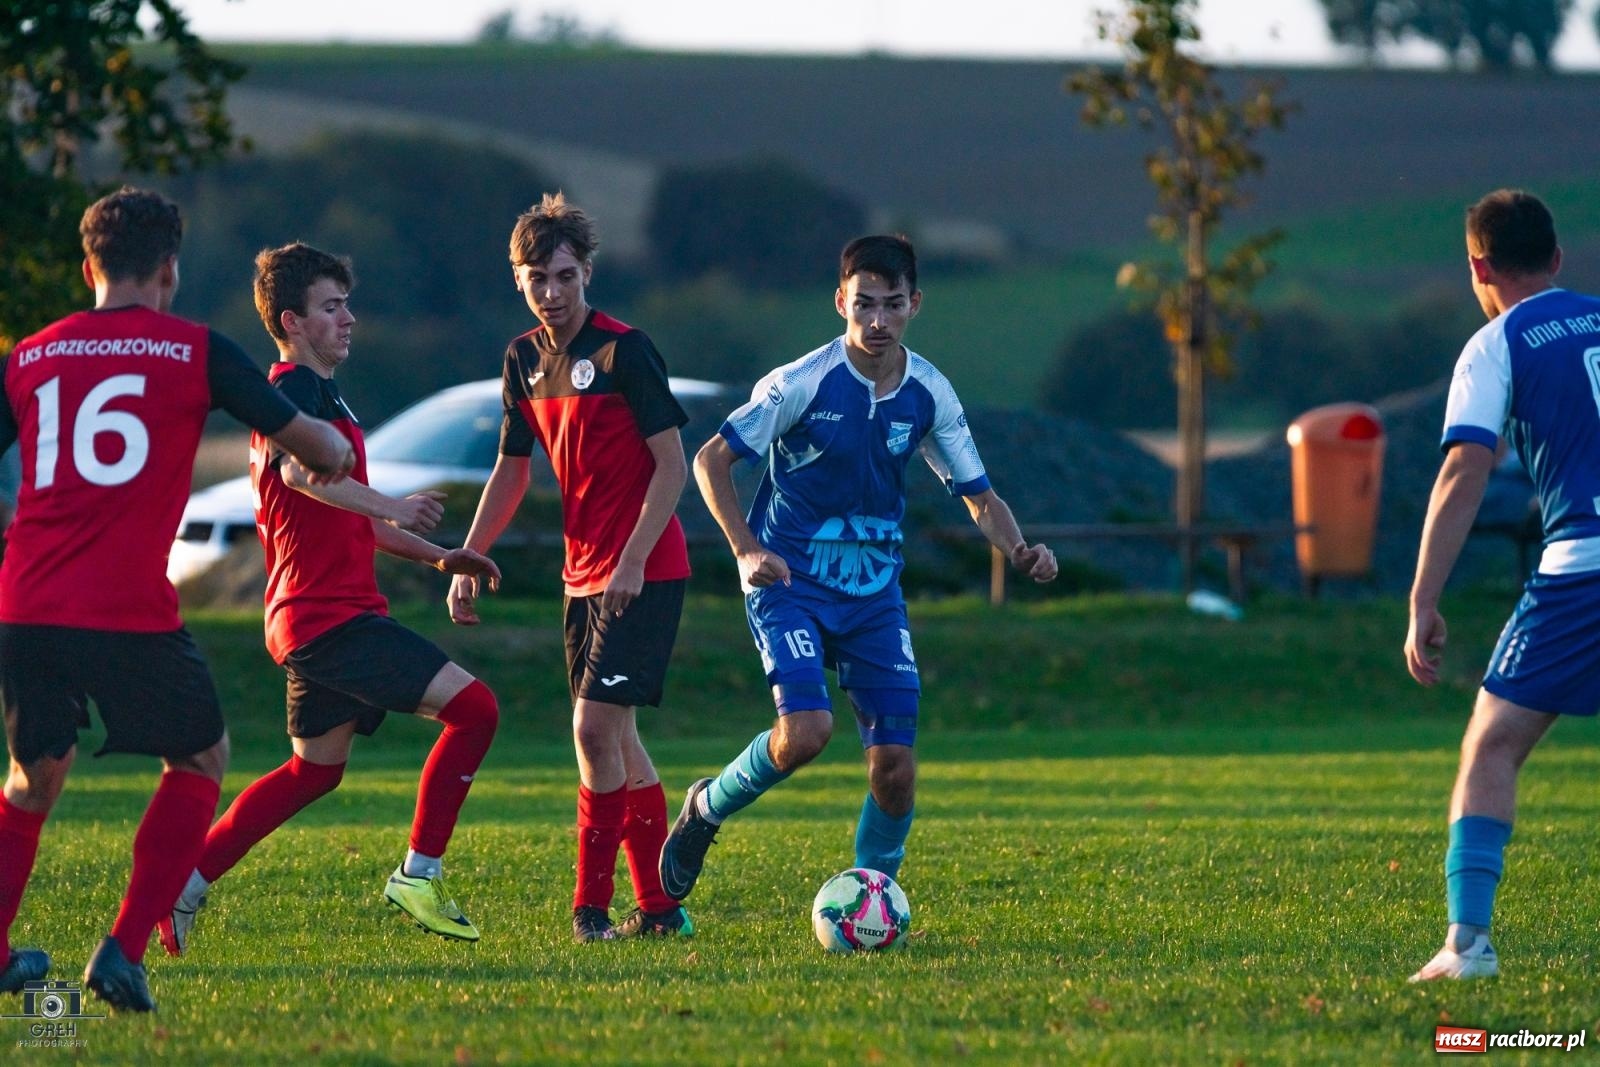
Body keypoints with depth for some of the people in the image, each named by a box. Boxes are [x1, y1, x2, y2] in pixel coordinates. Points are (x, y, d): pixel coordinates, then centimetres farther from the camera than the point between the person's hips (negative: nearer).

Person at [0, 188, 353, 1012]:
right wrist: (336, 454, 34)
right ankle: (123, 955, 4)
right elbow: (312, 445, 11)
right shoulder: (194, 350, 4)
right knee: (200, 761, 16)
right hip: (130, 611, -4)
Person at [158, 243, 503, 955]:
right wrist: (389, 507, -41)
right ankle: (418, 877, -10)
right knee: (472, 708, -15)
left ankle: (185, 881, 19)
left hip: (315, 617, 11)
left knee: (314, 769, 19)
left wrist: (437, 556, 26)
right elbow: (299, 470, -32)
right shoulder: (296, 388, -10)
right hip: (331, 613, -11)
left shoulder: (317, 394, 23)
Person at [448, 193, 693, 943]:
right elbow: (512, 467, 19)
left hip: (644, 573, -8)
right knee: (614, 739, 9)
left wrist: (632, 561, -20)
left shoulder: (624, 350, -13)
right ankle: (660, 907, 16)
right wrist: (467, 562, 14)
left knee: (595, 727, -13)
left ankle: (592, 906, -8)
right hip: (584, 570, 8)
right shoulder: (526, 359, 9)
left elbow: (672, 464, -13)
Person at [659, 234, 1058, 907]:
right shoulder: (804, 382, -15)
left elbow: (979, 496, 7)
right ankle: (706, 810, 4)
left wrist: (1019, 550, -13)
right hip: (789, 579, -4)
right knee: (805, 731, -25)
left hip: (875, 589, 4)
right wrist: (747, 550, -20)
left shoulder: (930, 394, -1)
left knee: (894, 766, -4)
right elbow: (711, 460, -9)